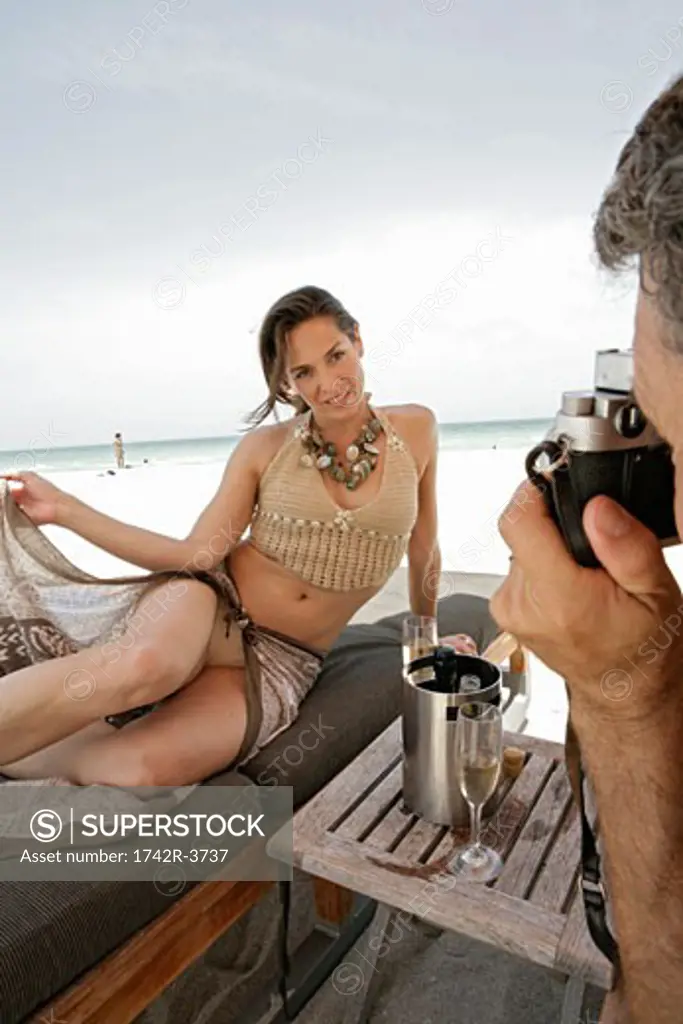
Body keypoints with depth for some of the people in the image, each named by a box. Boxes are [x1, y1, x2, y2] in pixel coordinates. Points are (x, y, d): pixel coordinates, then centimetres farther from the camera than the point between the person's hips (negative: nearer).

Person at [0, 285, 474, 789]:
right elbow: (196, 557, -6)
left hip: (283, 662, 1)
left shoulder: (416, 430, -1)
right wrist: (64, 508, -7)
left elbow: (424, 551, 11)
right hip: (211, 605, 0)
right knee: (143, 664, -40)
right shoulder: (265, 447, -4)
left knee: (139, 771, -29)